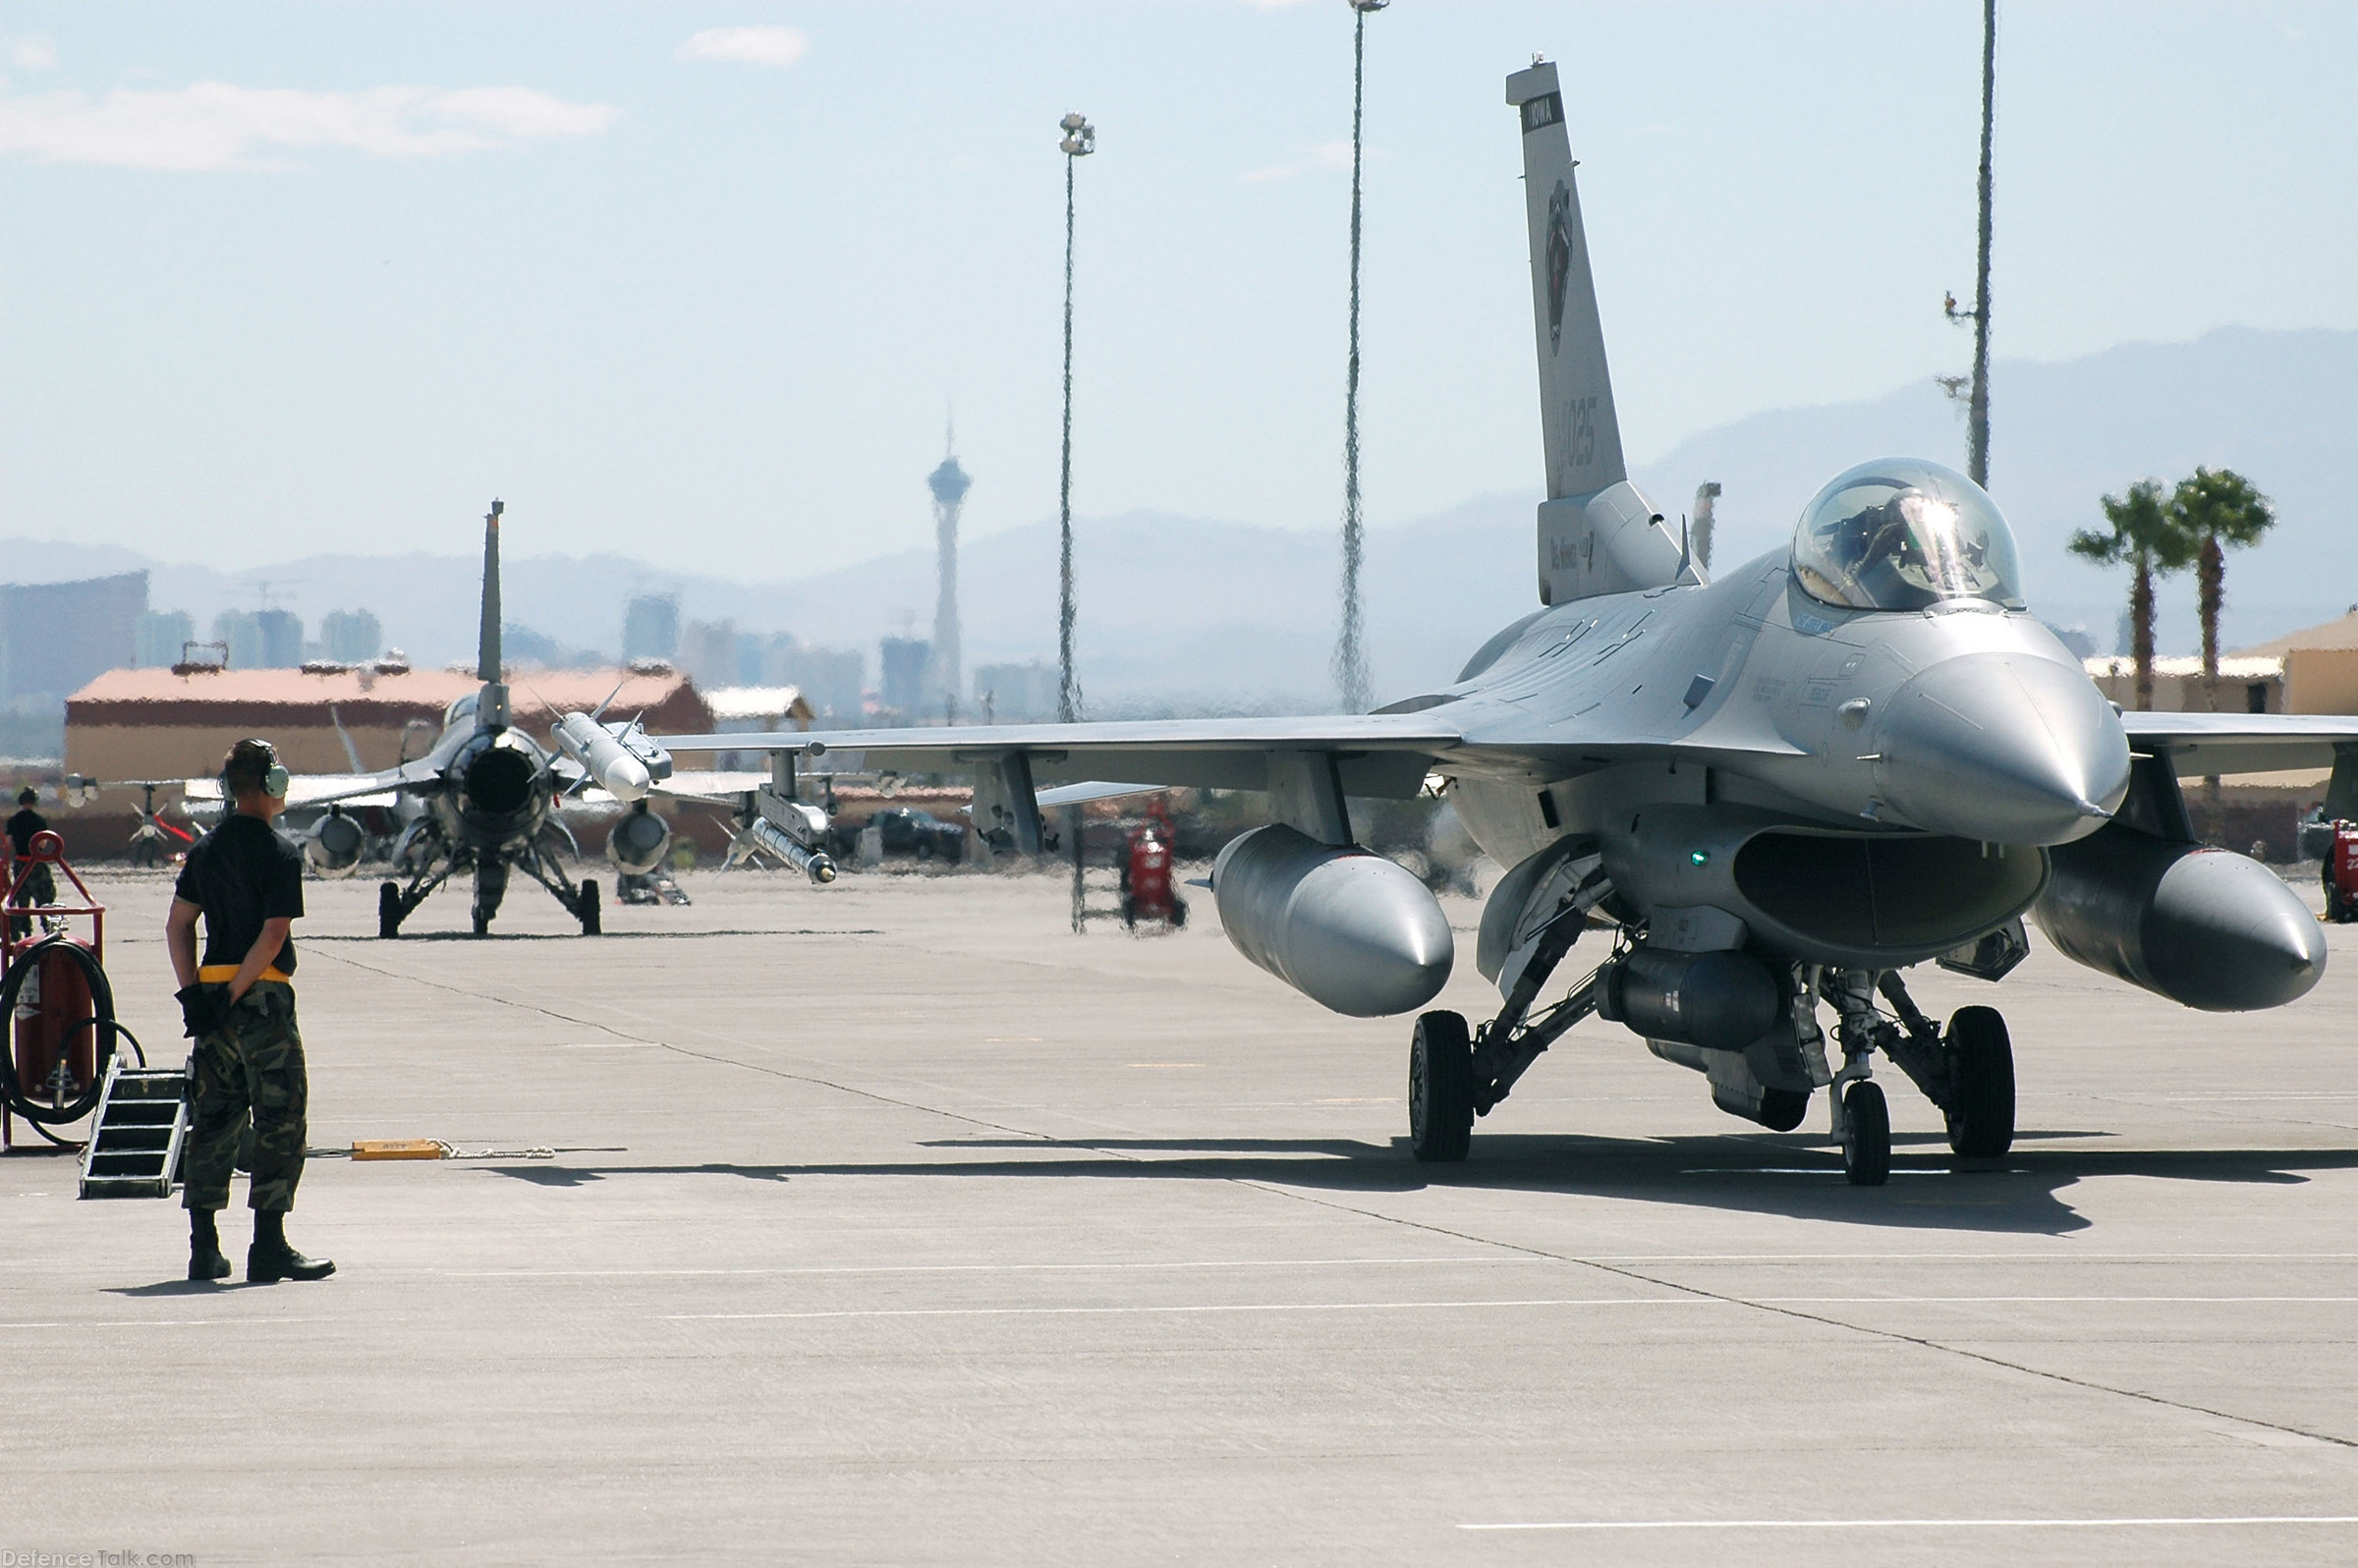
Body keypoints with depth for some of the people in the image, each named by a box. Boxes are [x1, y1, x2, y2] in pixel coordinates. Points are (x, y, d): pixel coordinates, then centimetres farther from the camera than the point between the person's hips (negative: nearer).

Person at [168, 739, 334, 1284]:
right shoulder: (279, 854, -9)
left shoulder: (205, 849, 10)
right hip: (263, 997, -6)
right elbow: (273, 937, -16)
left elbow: (177, 924, 8)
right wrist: (233, 997, -13)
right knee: (279, 1122, -1)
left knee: (213, 1121, 10)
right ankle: (269, 1247, -3)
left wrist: (193, 992, 2)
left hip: (212, 998, 6)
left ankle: (203, 1248, 9)